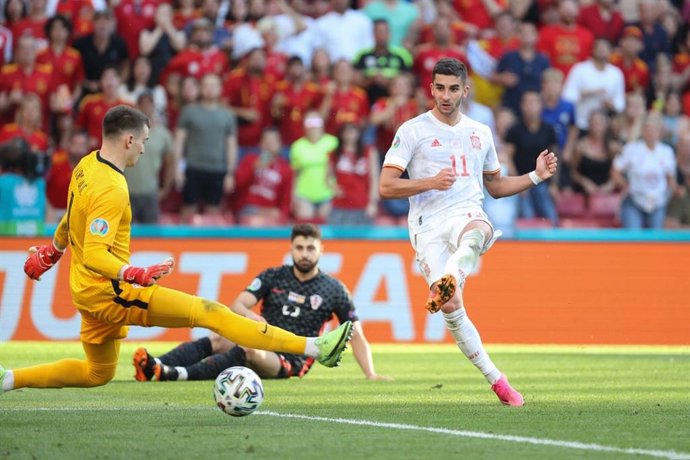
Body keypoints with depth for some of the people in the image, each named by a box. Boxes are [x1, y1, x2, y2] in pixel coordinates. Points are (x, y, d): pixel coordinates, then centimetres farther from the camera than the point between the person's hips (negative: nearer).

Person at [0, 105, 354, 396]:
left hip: (88, 293, 10)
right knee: (210, 313, -13)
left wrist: (50, 251, 38)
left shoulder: (87, 166, 6)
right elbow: (95, 255, -31)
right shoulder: (111, 190, -24)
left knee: (98, 373, 24)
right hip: (111, 292, -10)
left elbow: (72, 219, 24)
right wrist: (135, 275, -42)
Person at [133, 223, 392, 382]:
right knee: (217, 340, -30)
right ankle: (157, 366, -51)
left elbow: (356, 335, 11)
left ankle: (177, 374, -56)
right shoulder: (273, 277, 11)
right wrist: (252, 317, -23)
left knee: (250, 351, -36)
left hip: (290, 361, -3)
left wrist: (370, 374, 0)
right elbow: (237, 305, 0)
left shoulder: (334, 291, 7)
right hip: (261, 342, 3)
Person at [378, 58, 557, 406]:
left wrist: (536, 176, 15)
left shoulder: (480, 133, 18)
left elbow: (495, 186, 30)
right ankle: (495, 378, -3)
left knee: (476, 232, -39)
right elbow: (385, 187, -2)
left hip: (468, 214, 2)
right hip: (428, 226, -2)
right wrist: (430, 183, -15)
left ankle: (446, 282, -62)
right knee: (452, 308, -14)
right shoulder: (413, 130, 4)